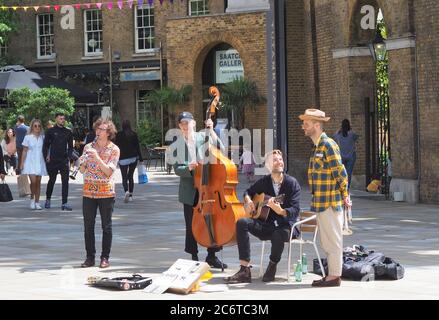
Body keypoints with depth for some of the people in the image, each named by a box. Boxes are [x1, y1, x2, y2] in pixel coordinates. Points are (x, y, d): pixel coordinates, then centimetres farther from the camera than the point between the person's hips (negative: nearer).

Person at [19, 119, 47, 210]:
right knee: (33, 181, -17)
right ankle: (32, 199, 3)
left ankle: (37, 202, 8)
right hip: (30, 162, -3)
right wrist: (22, 163, -1)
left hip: (40, 162, 3)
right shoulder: (28, 137, 1)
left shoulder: (42, 138, 7)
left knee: (38, 182, 2)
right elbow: (24, 151, 3)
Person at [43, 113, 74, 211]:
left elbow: (70, 147, 14)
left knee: (65, 181, -5)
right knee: (52, 180, 9)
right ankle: (48, 200, 27)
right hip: (53, 160, -2)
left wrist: (69, 158, 3)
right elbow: (45, 146, 4)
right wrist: (46, 157, -5)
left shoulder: (68, 132, 9)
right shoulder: (51, 131, 2)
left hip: (64, 160, 2)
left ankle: (64, 203, -4)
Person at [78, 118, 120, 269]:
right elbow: (82, 170, 10)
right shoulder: (88, 147, 8)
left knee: (106, 226, 3)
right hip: (89, 191, 3)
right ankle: (90, 257, 11)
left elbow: (108, 171, -11)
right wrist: (83, 162, -12)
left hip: (106, 192, -3)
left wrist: (97, 157, -21)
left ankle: (105, 257, 9)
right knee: (88, 225, 4)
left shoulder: (114, 150, -2)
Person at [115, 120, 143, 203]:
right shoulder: (134, 134, 1)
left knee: (124, 177, -3)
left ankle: (126, 191, -29)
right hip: (133, 158, 3)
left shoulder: (119, 135, -4)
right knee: (131, 176, 14)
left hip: (123, 158, -3)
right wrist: (140, 158, 4)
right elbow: (137, 147, 1)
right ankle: (130, 195, 12)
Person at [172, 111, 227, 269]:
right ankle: (194, 257, 16)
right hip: (189, 190, 0)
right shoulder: (177, 145, 2)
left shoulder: (203, 137, 3)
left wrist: (211, 131, -16)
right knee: (191, 225, 5)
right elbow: (177, 169, -2)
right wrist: (188, 168, -22)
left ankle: (212, 256, 12)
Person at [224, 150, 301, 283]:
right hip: (267, 224, 5)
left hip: (287, 225, -5)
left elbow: (295, 211, -15)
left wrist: (280, 211, -35)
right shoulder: (264, 182, 7)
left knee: (279, 234, -40)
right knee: (242, 223, -21)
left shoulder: (292, 183, -7)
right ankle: (244, 271, -26)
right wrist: (248, 201, 2)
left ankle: (272, 266, -6)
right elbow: (248, 191, 25)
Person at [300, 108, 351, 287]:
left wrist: (345, 196, -10)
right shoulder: (318, 146, 15)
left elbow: (340, 172, -16)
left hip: (331, 202, -10)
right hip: (321, 203, 10)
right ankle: (333, 274, 21)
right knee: (326, 241, 14)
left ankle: (334, 276, 1)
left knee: (333, 240, -3)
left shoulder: (328, 145, -15)